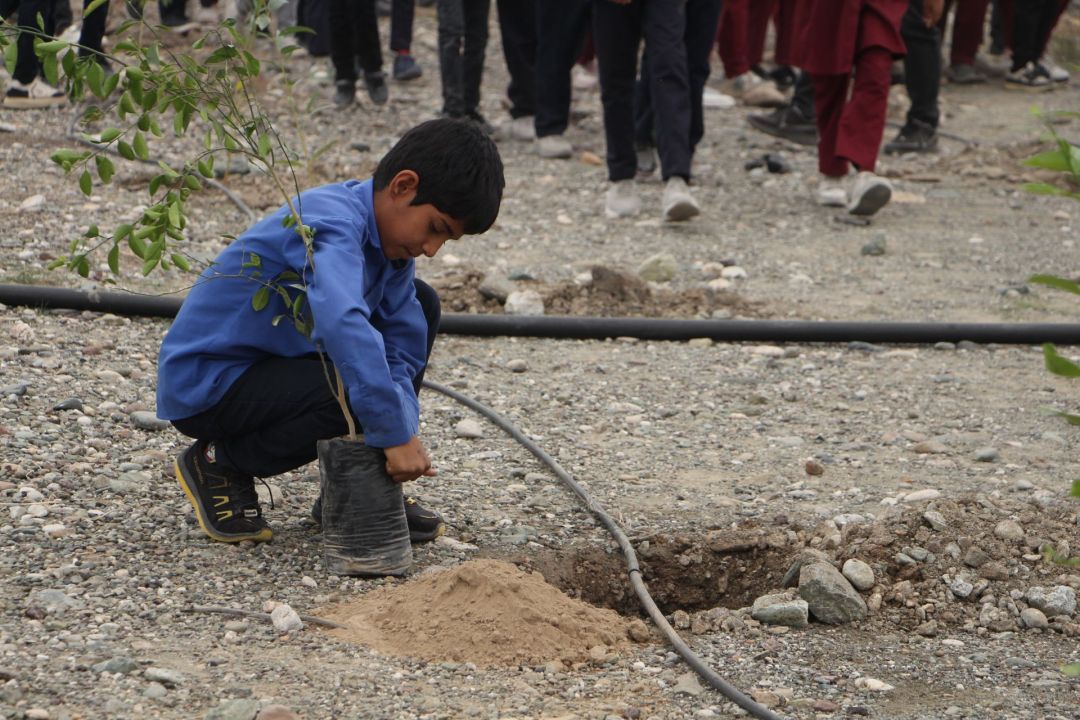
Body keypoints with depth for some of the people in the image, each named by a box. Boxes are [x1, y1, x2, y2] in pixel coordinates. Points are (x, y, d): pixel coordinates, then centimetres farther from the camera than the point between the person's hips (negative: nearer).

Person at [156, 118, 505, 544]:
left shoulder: (389, 236, 2)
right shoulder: (331, 222, -28)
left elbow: (402, 352, 2)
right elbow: (343, 324, -45)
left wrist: (405, 437, -15)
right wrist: (395, 434, -44)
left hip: (276, 360, 10)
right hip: (202, 384, -10)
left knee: (419, 306, 7)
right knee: (359, 396, -31)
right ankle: (218, 463, -6)